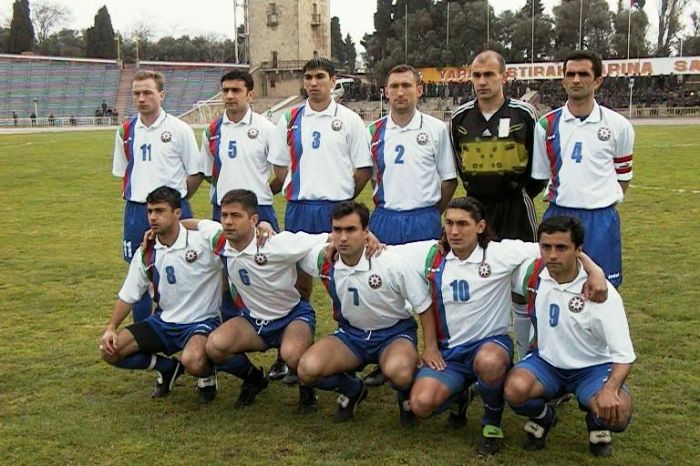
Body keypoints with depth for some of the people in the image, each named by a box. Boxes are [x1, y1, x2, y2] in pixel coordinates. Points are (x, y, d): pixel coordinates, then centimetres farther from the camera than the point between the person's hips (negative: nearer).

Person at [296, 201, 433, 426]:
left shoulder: (393, 262, -21)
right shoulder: (323, 259, -13)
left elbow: (423, 306, -10)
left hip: (395, 333, -3)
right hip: (351, 334, 3)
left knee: (398, 372, -38)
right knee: (307, 369, -24)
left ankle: (406, 397, 3)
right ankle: (353, 390, 10)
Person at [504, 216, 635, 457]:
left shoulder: (600, 292, -20)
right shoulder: (532, 274, -11)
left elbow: (624, 354, -23)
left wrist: (610, 389, -38)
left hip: (593, 367, -2)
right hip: (546, 361, 2)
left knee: (618, 413, -30)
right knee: (515, 389, -29)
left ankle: (596, 424, 9)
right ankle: (543, 417, 7)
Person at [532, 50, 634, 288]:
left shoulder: (618, 125, 1)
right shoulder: (547, 125, 3)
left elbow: (623, 174, 13)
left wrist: (608, 200, 6)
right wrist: (555, 197, 7)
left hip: (601, 219, -1)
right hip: (558, 217, 1)